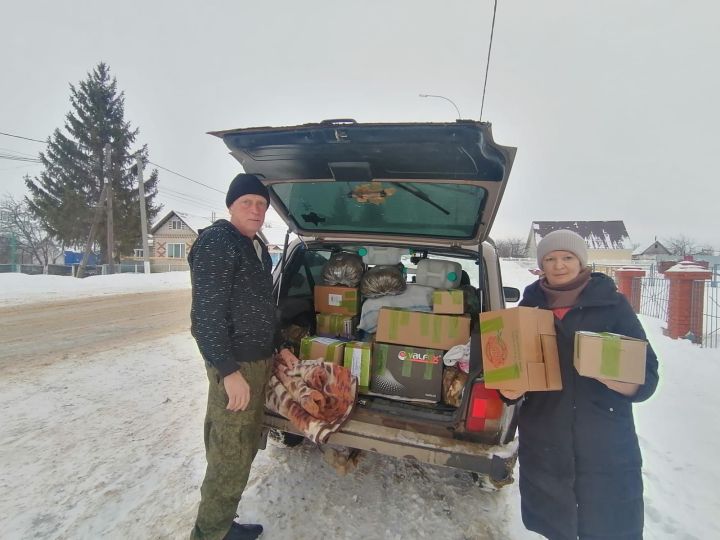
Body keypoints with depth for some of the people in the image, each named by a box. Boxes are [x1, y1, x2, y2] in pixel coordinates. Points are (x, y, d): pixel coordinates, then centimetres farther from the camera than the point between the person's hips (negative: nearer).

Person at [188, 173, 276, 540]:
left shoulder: (257, 247, 14)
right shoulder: (216, 243, -14)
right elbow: (207, 314, -21)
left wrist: (278, 348, 20)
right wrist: (229, 371, -22)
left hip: (259, 360, 10)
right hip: (234, 365, -10)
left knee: (243, 448, 19)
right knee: (230, 456, 0)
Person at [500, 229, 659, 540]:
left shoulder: (613, 306, 0)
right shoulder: (529, 307, 6)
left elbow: (647, 378, -3)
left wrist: (611, 377, -23)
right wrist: (511, 390, -10)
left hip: (607, 449, -2)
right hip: (543, 449, 2)